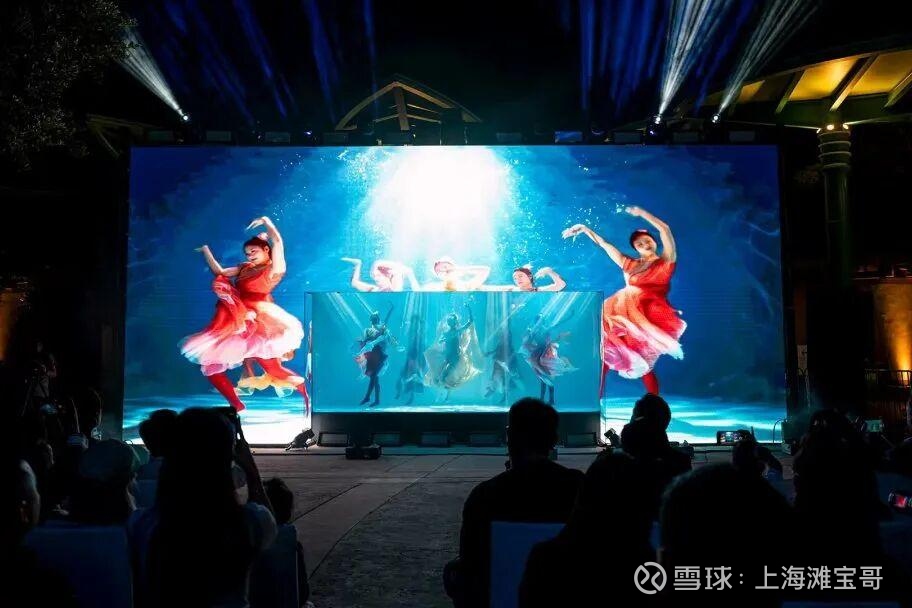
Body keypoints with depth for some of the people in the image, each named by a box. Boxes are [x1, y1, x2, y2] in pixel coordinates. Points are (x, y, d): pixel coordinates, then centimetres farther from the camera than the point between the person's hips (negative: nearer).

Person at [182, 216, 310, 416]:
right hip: (237, 324, 8)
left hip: (260, 324, -8)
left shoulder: (274, 269, -3)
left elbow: (278, 241, -16)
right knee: (210, 365, 6)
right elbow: (219, 272, 19)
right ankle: (238, 407, 13)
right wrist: (205, 251, 17)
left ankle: (307, 395, 3)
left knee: (273, 369, -16)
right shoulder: (244, 269, 17)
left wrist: (266, 221, -12)